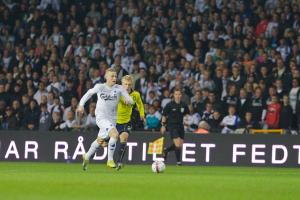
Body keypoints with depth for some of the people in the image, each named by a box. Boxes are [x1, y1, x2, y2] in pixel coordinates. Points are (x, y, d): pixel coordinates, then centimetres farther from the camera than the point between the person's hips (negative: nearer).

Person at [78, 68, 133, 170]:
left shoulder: (119, 88, -1)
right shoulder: (99, 87, -3)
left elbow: (131, 101, -4)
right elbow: (89, 93, 14)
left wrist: (128, 100, -27)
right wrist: (81, 104, 8)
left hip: (112, 119, 4)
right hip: (101, 117, -4)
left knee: (100, 141, 18)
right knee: (115, 134, -27)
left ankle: (87, 157, 43)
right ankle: (110, 160, -19)